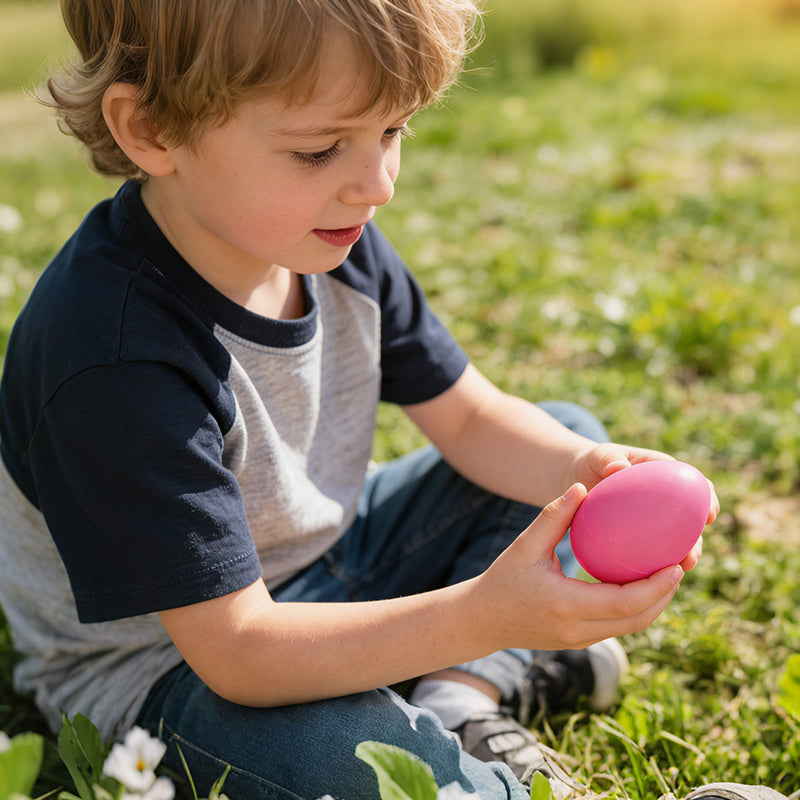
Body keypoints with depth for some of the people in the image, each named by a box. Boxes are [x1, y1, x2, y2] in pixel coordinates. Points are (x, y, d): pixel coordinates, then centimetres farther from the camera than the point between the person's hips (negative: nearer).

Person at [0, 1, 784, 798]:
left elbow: (469, 417, -2)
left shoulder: (328, 240, -10)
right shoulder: (114, 358, -34)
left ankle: (463, 702, -9)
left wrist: (587, 471, -23)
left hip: (322, 556, 8)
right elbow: (237, 651, -31)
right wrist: (485, 617, -40)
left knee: (568, 432, 7)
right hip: (170, 663, -7)